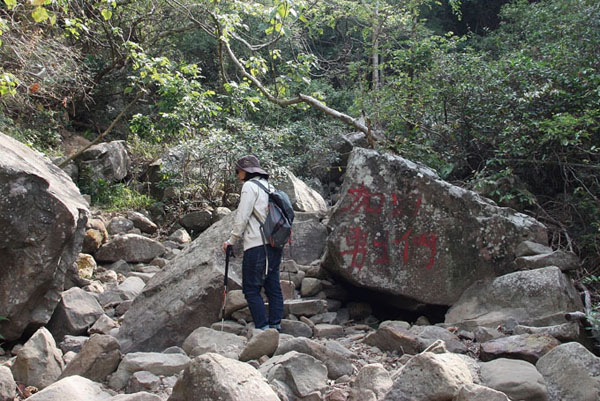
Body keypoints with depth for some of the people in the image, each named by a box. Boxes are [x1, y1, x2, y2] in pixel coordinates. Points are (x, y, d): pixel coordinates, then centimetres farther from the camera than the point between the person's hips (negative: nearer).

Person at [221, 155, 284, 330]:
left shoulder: (250, 186, -5)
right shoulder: (269, 187, 20)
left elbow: (242, 217, -10)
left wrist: (232, 240, -1)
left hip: (257, 245, -8)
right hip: (275, 244, 9)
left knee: (251, 288, -4)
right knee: (273, 287, 10)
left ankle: (263, 328, -7)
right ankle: (275, 325, 13)